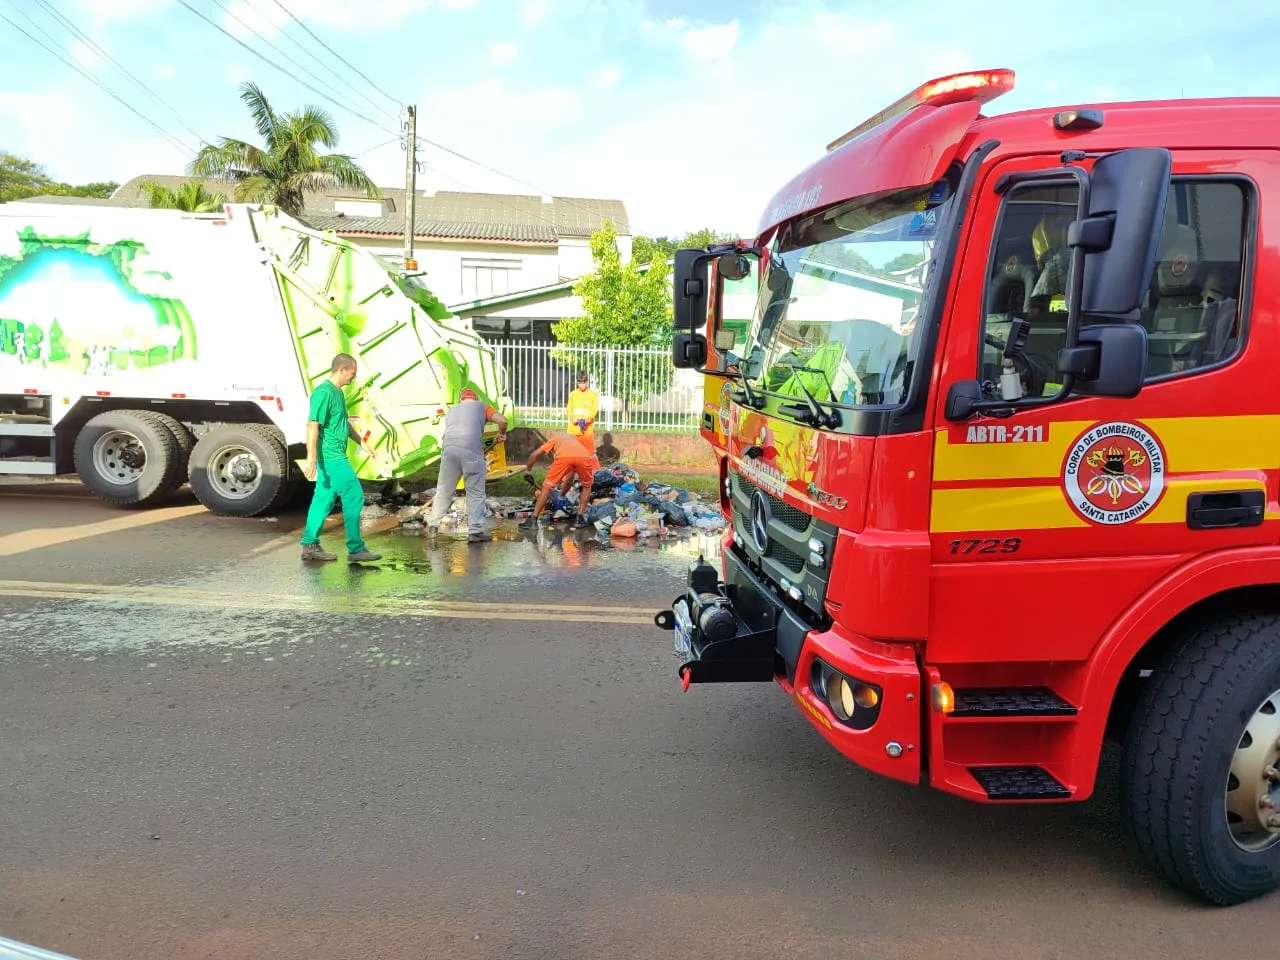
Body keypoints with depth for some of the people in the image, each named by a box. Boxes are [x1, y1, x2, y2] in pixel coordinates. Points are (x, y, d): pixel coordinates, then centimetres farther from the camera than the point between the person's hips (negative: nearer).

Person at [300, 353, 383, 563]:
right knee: (354, 497, -7)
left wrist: (362, 443, 30)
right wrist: (311, 459, -28)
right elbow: (313, 426, -23)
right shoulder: (324, 393, -16)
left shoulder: (338, 392, 15)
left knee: (324, 499, 12)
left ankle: (310, 545, 18)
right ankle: (355, 549, -2)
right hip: (331, 457, -10)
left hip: (335, 457, 10)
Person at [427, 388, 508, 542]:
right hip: (471, 449, -3)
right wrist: (501, 435, 24)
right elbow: (502, 420, 6)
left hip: (448, 448, 4)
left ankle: (432, 524, 23)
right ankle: (475, 531, 3)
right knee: (475, 492, 5)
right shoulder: (482, 406, 20)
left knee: (444, 489, 16)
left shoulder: (452, 410, 33)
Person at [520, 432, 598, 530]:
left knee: (547, 487, 16)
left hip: (564, 457, -3)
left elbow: (534, 455, 27)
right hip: (584, 457, 3)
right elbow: (572, 472, 50)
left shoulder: (555, 439, 39)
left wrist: (527, 470, 45)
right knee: (587, 486, 31)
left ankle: (533, 520, 17)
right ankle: (580, 518, 23)